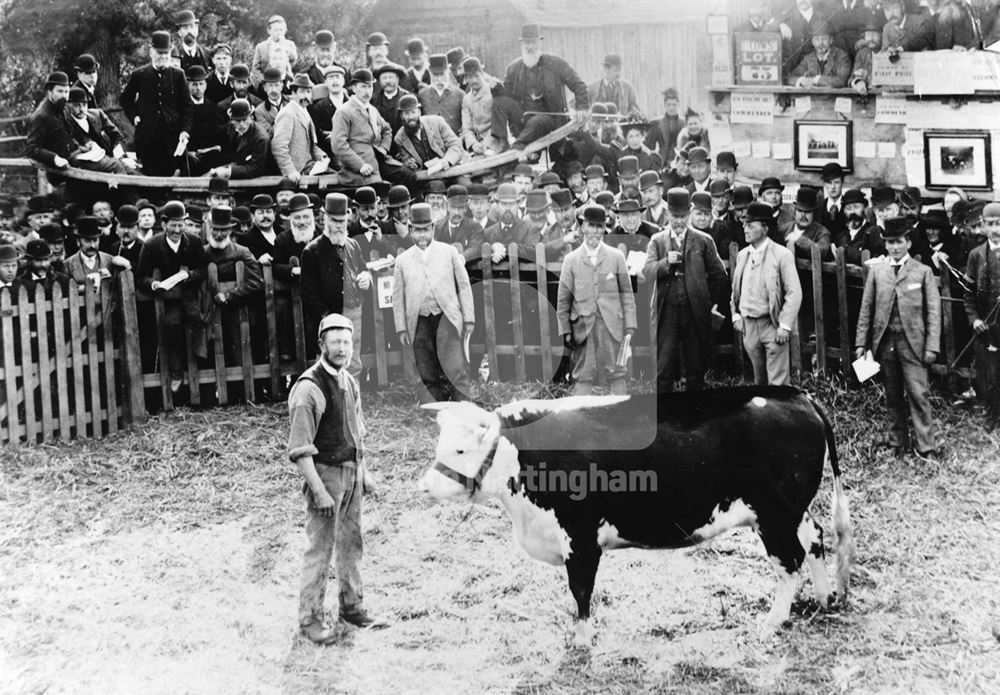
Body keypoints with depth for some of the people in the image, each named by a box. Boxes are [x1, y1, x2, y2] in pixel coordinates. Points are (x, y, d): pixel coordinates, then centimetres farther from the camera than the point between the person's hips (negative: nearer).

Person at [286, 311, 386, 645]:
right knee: (320, 549, -3)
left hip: (352, 471, 8)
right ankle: (309, 618, 6)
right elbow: (300, 450, -20)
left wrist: (363, 473, 16)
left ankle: (352, 607, 29)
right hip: (325, 473, -8)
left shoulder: (350, 382, 9)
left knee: (351, 544, 16)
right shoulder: (308, 388, -18)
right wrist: (319, 491, -23)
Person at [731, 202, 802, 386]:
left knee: (778, 382, -7)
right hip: (748, 325, 5)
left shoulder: (782, 255, -8)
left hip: (772, 325, -5)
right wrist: (735, 315, 7)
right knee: (759, 380, 13)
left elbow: (794, 293, -11)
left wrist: (785, 326, -16)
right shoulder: (742, 255, 10)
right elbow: (735, 289, 19)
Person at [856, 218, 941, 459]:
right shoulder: (876, 271, 9)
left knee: (918, 394, -8)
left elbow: (933, 311, -1)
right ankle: (896, 444, 19)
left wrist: (932, 346, -8)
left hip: (912, 343, -3)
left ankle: (927, 448, -4)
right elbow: (866, 309, 10)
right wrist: (861, 342, 4)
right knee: (892, 396, 9)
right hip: (884, 342, 3)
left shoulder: (923, 272, 1)